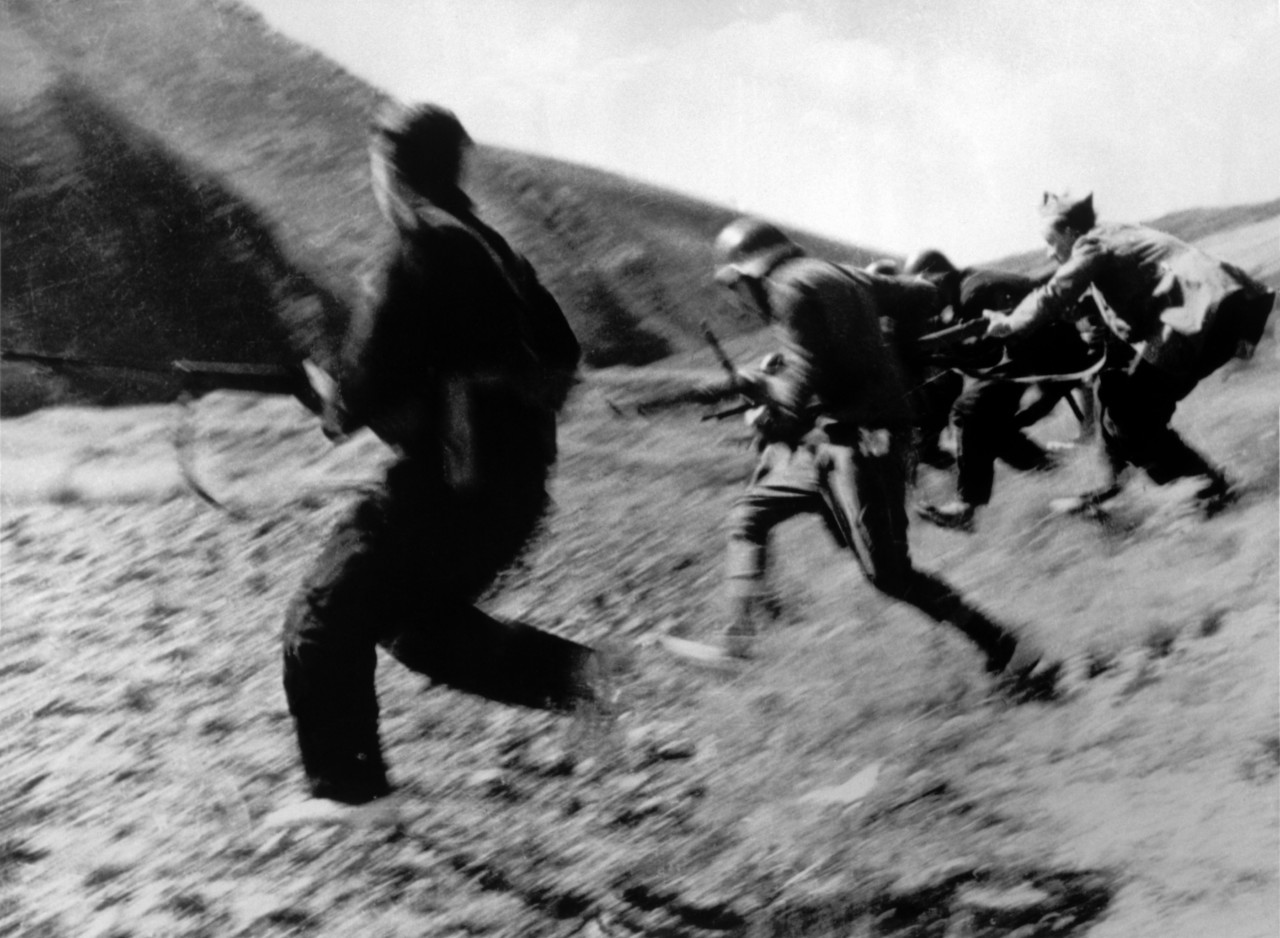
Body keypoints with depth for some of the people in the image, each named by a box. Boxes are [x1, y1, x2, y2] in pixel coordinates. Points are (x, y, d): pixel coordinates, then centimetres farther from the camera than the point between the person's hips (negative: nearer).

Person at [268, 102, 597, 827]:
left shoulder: (423, 257, -13)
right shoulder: (490, 251, 12)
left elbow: (367, 383, -15)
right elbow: (560, 355, 18)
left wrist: (339, 404, 6)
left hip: (451, 487, -9)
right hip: (516, 481, 9)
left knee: (325, 622, 3)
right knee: (416, 616, 23)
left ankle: (348, 788, 8)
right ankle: (571, 670, 14)